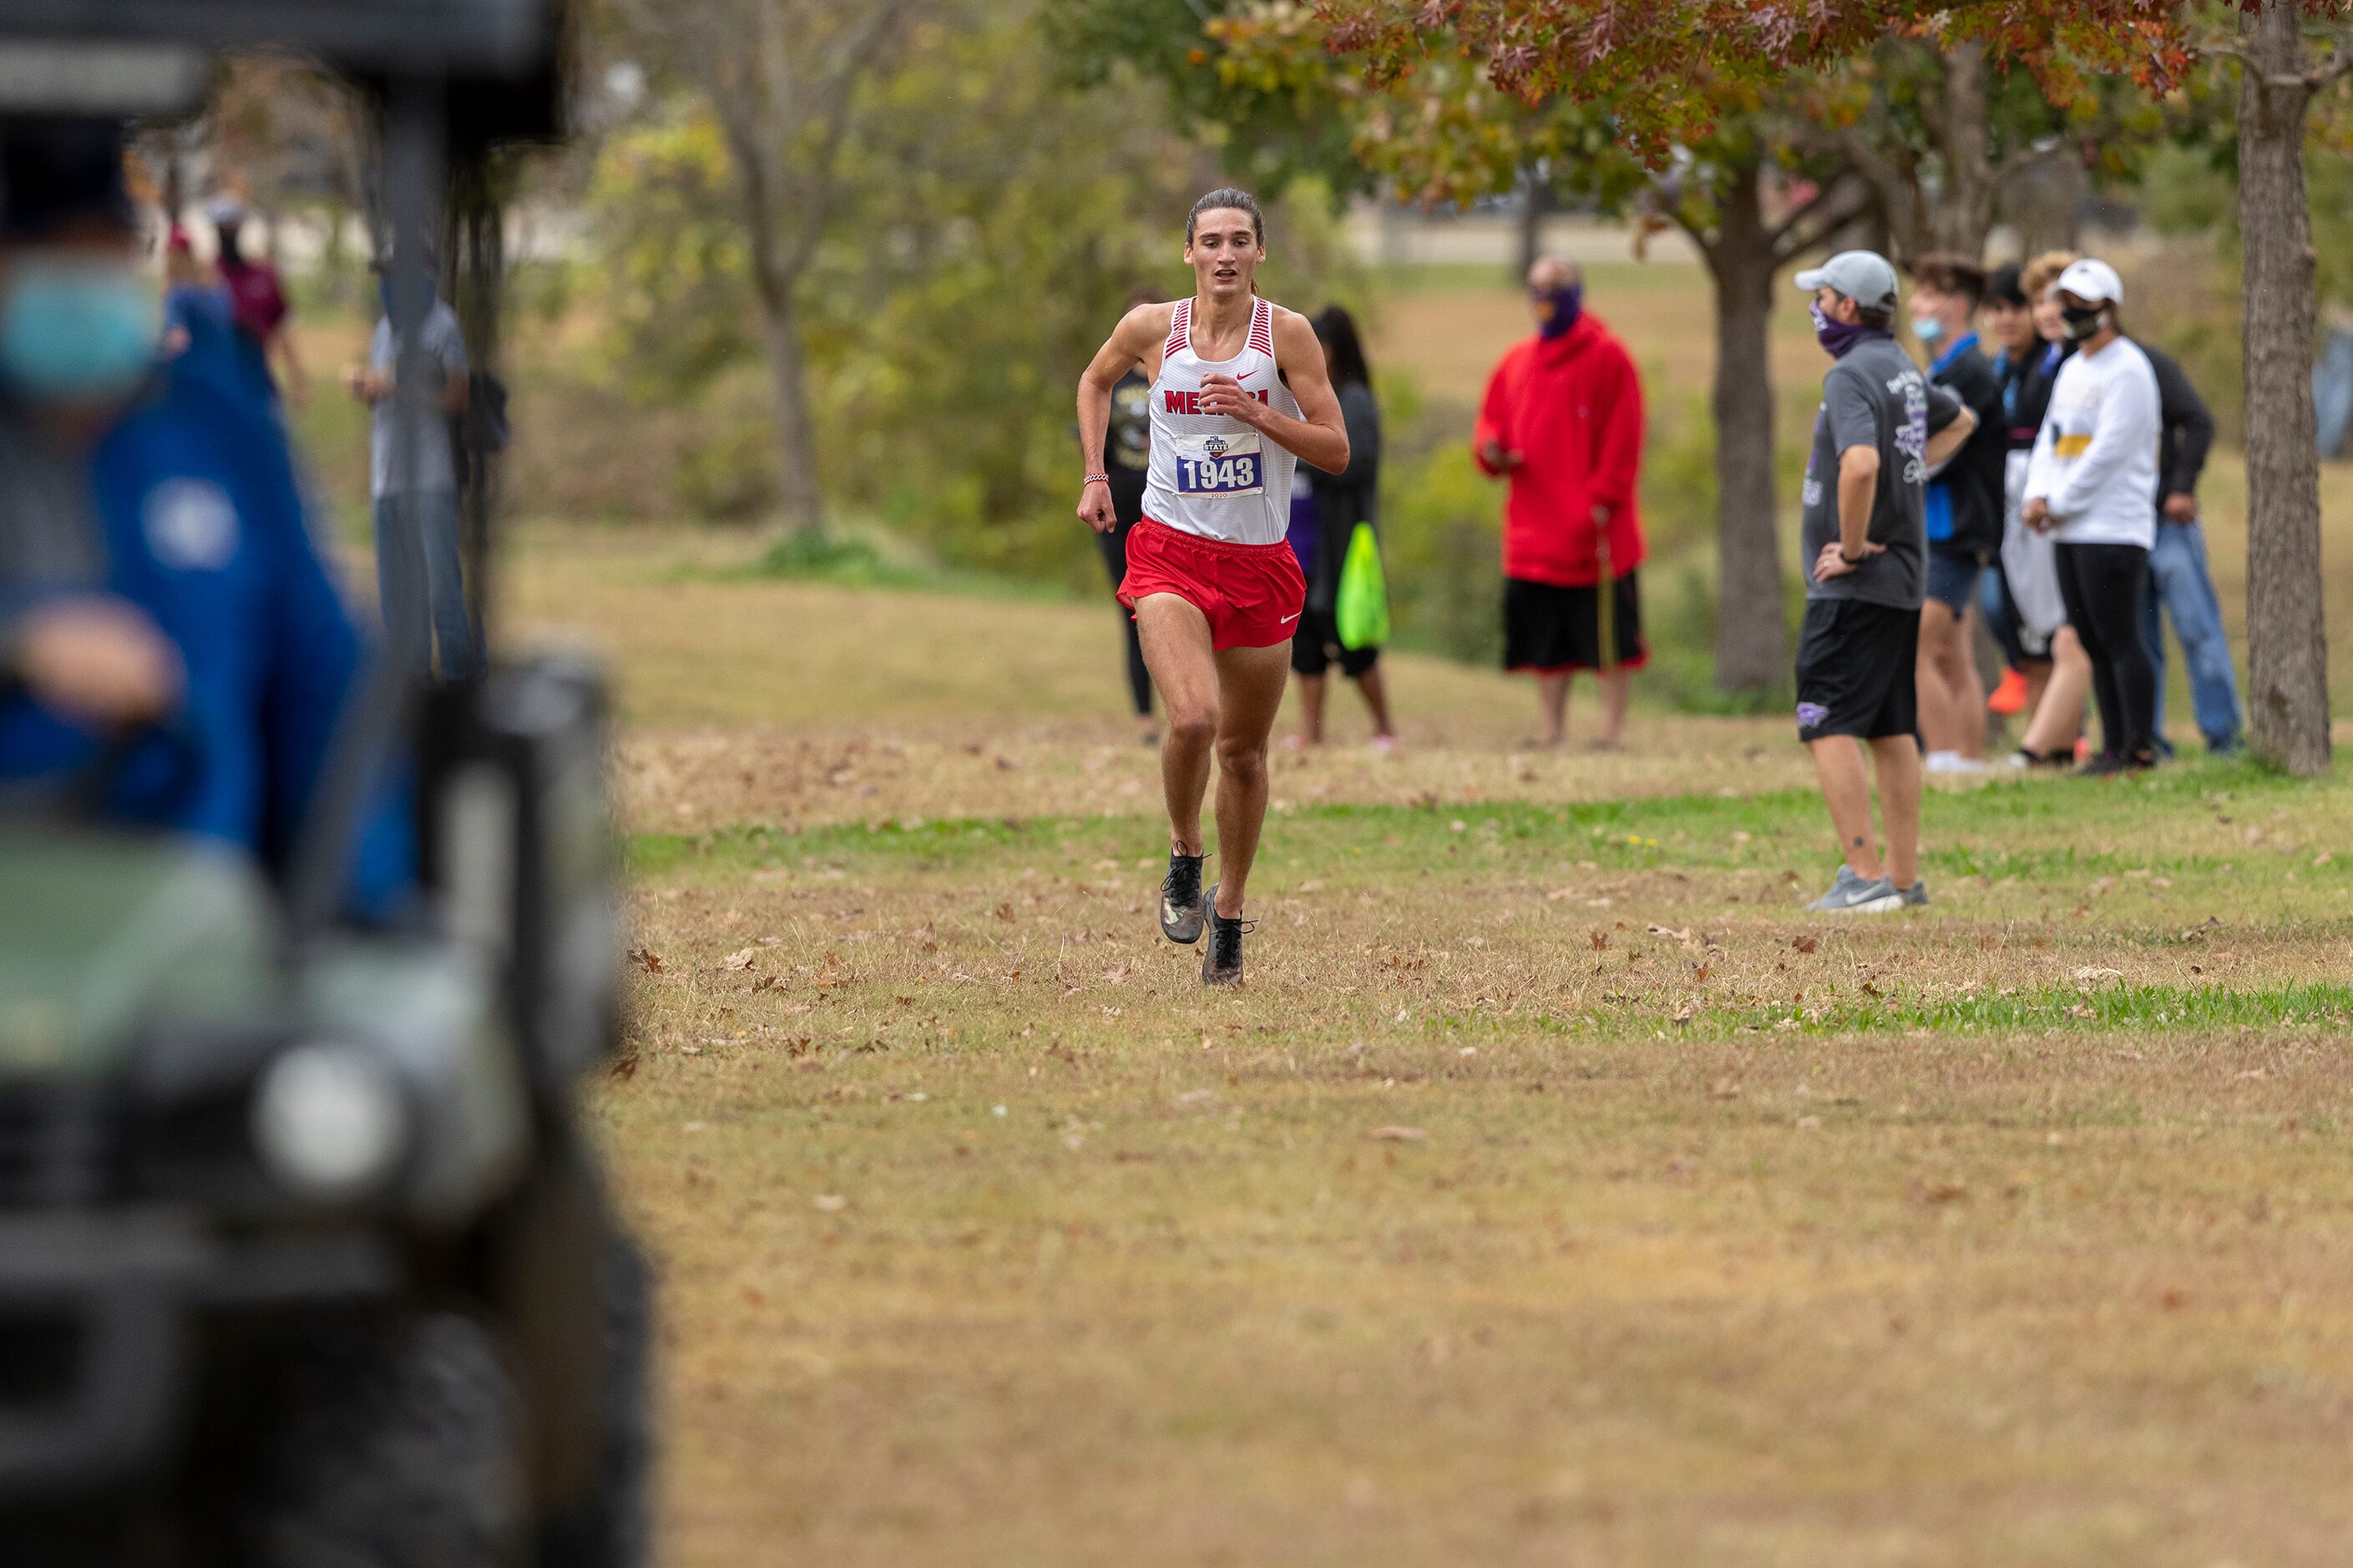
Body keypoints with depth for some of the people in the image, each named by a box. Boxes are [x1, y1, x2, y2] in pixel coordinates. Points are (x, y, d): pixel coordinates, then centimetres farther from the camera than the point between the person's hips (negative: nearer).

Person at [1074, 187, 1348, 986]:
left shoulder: (1287, 334, -5)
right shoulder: (1150, 329, -2)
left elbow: (1336, 450, -6)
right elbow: (1096, 381, 20)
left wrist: (1257, 414, -20)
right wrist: (1094, 476, 11)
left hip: (1261, 564, 1)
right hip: (1171, 552, -1)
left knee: (1244, 751, 10)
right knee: (1193, 717, -25)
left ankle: (1228, 910, 28)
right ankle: (1183, 855, 1)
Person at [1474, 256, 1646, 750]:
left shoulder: (1607, 357, -3)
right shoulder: (1516, 362, 15)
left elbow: (1621, 439, -7)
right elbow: (1493, 422, 18)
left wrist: (1603, 500, -14)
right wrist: (1491, 450, -5)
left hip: (1592, 528, -6)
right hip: (1532, 532, 6)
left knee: (1608, 635, -3)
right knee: (1542, 638, 8)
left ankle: (1613, 725, 2)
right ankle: (1553, 727, 15)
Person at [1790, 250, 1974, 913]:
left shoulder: (1852, 374, -17)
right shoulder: (1904, 370, 12)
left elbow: (1860, 463, -34)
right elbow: (1959, 420, 33)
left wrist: (1852, 547, -22)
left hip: (1854, 583, -9)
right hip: (1905, 575, 9)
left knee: (1828, 725, -9)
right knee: (1892, 729, 14)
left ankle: (1864, 876, -14)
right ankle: (1905, 877, 17)